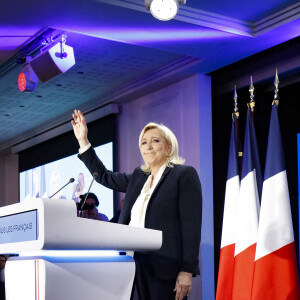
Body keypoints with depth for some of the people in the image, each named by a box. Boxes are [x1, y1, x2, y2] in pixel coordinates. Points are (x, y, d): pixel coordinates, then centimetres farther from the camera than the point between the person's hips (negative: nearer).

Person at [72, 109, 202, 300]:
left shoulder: (184, 174, -2)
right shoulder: (138, 177, 17)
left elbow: (191, 225, -9)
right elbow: (104, 176, 29)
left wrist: (187, 271, -15)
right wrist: (83, 141, 23)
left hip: (166, 269, -6)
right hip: (138, 266, 6)